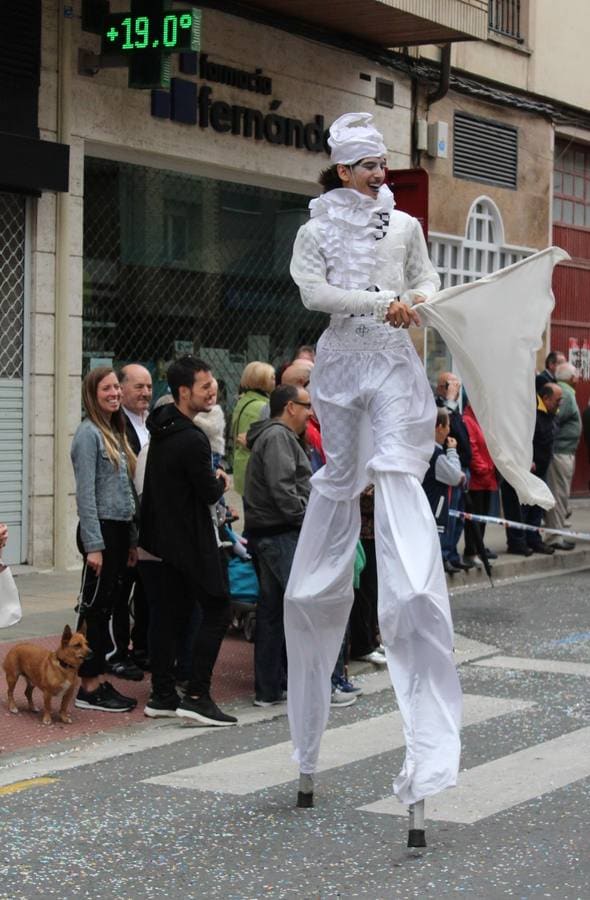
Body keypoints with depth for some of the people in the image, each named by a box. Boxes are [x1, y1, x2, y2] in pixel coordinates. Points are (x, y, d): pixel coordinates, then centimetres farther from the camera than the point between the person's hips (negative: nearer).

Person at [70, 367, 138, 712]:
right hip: (101, 529, -8)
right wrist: (94, 545, -19)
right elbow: (86, 492, -15)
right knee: (94, 607, -3)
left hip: (120, 530, 8)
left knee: (106, 607, 10)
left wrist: (132, 540, 16)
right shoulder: (89, 432, -10)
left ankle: (100, 680, 16)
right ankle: (89, 687, 1)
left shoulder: (116, 433, 15)